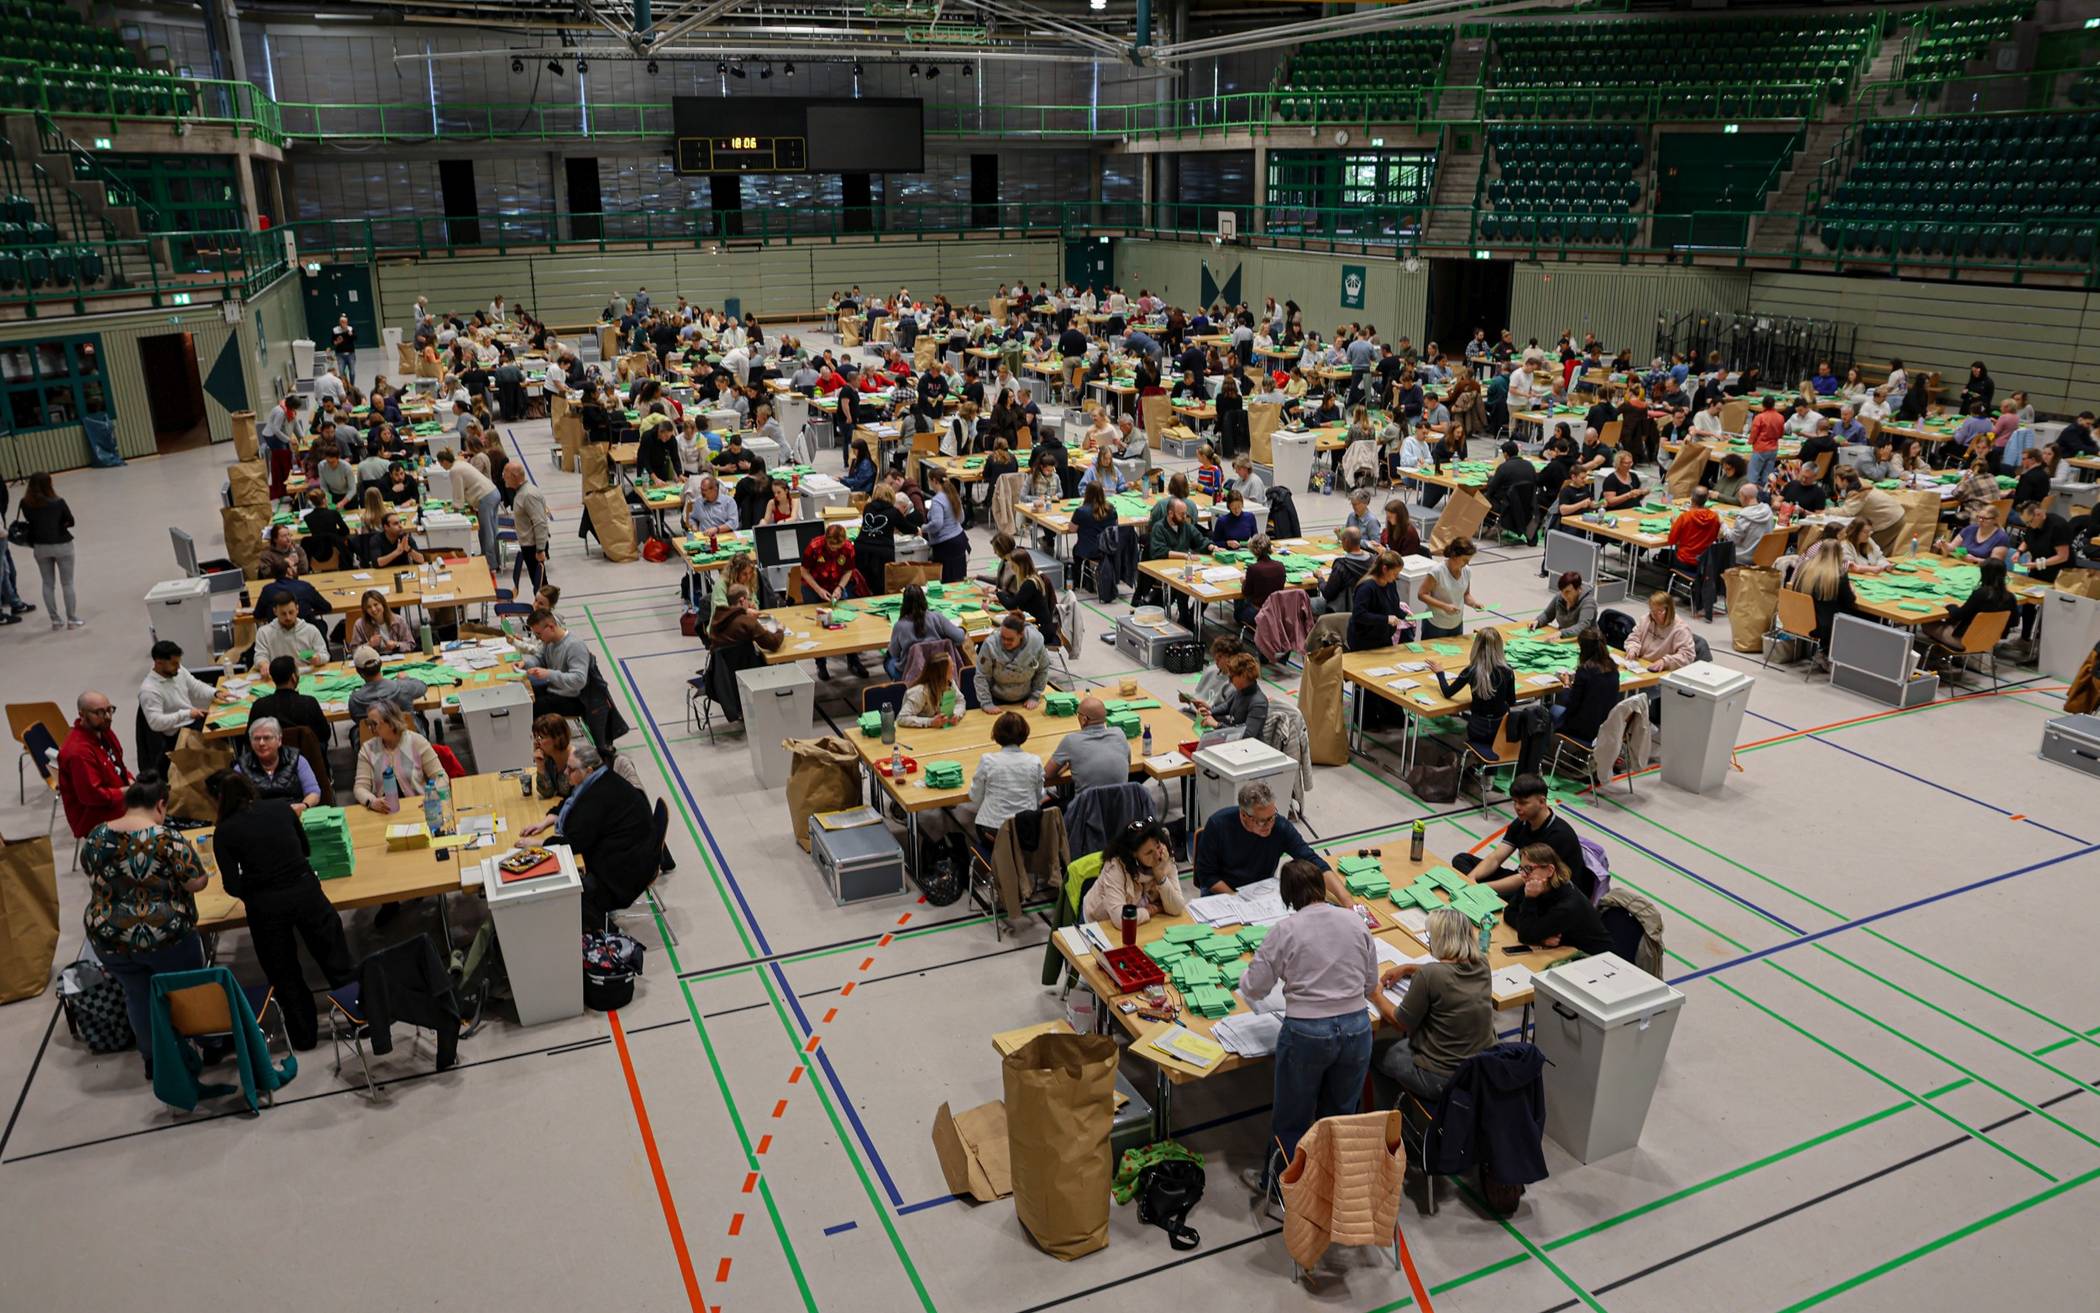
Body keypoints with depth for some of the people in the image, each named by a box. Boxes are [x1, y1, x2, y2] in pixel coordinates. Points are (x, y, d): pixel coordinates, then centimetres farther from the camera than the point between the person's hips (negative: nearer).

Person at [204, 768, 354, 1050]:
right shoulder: (280, 807, 0)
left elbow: (233, 887, -8)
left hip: (265, 906, -2)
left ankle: (302, 1036, 29)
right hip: (305, 890, 2)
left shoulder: (224, 832, -8)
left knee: (283, 975, 17)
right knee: (336, 962, 15)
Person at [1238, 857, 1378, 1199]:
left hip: (1306, 1033, -3)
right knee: (1341, 1115, 23)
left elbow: (1254, 988, -7)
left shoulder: (1285, 930, -12)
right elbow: (1372, 984, 6)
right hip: (1357, 1027, 3)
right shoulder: (1354, 921, -2)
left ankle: (1276, 1183, 37)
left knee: (1292, 1119, 17)